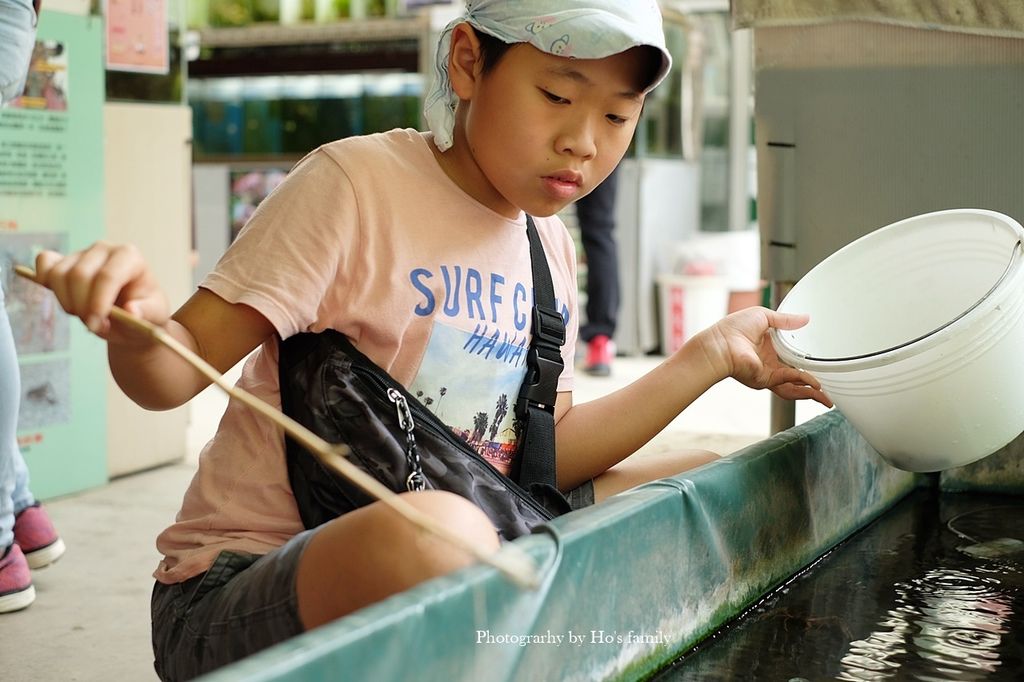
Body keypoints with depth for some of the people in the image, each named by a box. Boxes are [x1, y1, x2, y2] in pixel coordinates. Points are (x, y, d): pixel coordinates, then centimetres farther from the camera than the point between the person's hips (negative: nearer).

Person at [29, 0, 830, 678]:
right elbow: (178, 368, -16)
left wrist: (713, 354, 5)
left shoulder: (549, 249, 8)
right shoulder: (358, 185, -14)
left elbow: (546, 456, 8)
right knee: (434, 530, -41)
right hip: (238, 595, -7)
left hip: (446, 571, 8)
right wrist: (137, 326, -40)